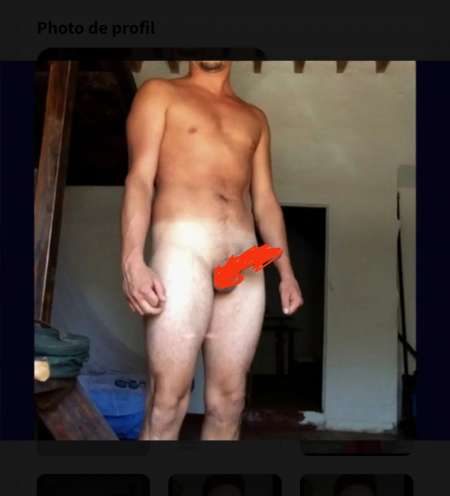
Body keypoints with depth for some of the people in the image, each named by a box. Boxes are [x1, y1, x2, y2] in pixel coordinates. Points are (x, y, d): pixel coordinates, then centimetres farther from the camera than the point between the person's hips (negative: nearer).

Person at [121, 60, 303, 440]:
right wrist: (132, 260, -14)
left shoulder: (254, 118, 25)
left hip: (246, 260, 4)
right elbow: (140, 179, 0)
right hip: (182, 245, -4)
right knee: (168, 399, -8)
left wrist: (286, 271, 12)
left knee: (229, 400, 2)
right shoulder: (159, 93, 14)